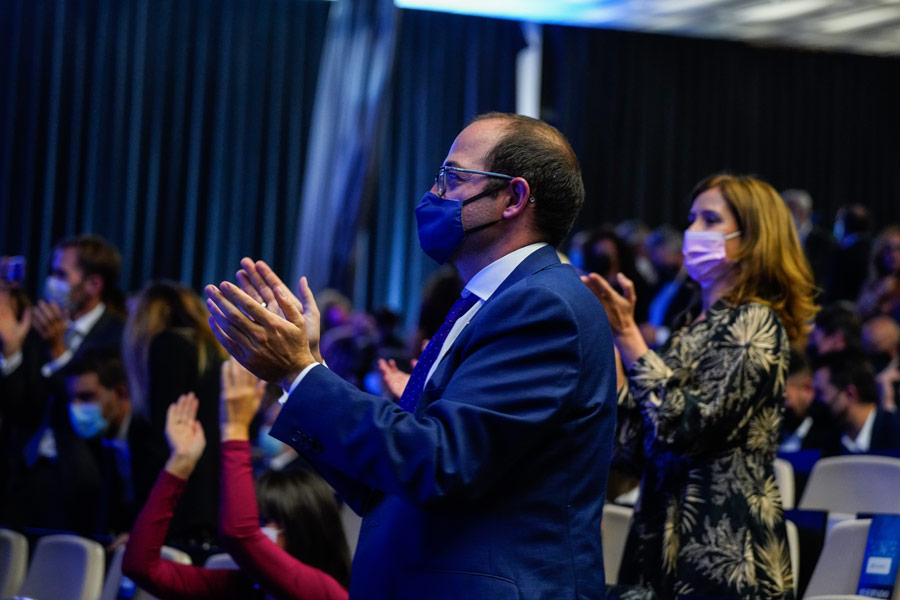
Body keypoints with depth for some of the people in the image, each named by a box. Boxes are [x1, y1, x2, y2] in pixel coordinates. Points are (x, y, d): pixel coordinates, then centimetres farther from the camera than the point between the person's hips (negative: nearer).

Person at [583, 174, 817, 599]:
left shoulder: (754, 323, -7)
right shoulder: (696, 329, 16)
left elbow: (688, 428, -20)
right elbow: (635, 450, 11)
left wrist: (628, 335, -17)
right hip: (664, 544, 8)